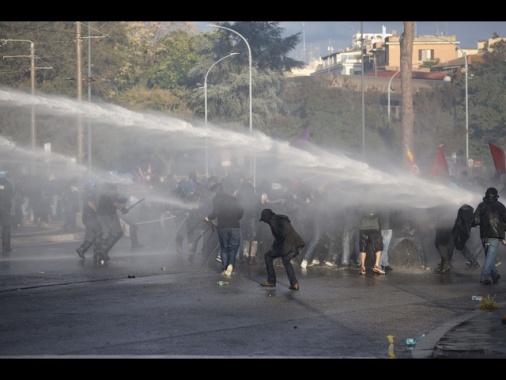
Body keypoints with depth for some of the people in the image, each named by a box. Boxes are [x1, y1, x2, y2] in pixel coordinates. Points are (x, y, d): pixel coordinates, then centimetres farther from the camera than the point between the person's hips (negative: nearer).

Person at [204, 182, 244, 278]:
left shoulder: (216, 199, 2)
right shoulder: (232, 198, 14)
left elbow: (216, 212, -11)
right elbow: (241, 211, 9)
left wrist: (208, 218, 6)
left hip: (223, 226, -2)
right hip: (235, 226, 2)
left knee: (224, 248, 10)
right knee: (233, 247, 7)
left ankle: (224, 269, 6)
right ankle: (231, 265, -16)